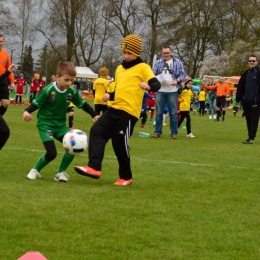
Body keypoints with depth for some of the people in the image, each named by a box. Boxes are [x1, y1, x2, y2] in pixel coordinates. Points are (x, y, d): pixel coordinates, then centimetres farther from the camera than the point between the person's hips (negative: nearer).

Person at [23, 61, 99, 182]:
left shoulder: (72, 92, -5)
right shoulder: (48, 90, -20)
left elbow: (83, 104, 8)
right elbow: (36, 103, -14)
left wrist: (94, 115, 1)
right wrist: (27, 112, -31)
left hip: (60, 124, 5)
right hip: (45, 124, -5)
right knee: (51, 153, -17)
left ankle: (60, 172, 8)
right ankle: (35, 170, 12)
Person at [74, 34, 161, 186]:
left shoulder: (143, 68, -4)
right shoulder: (120, 68, 19)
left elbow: (157, 85, -14)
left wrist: (148, 86, -36)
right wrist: (109, 95, 7)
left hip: (128, 111, -8)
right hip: (113, 108, 8)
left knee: (120, 144, -5)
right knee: (97, 132, -7)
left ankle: (126, 177, 12)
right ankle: (94, 168, -13)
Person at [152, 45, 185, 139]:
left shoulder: (177, 62, 3)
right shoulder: (158, 63, 8)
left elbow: (182, 74, 1)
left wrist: (177, 81, -18)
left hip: (172, 91, -2)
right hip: (160, 91, 2)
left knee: (173, 113, 2)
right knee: (159, 112, 5)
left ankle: (174, 133, 7)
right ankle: (157, 131, 11)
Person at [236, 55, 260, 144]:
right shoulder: (246, 73, 13)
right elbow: (240, 86, 13)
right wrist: (239, 99, 6)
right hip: (246, 101, 6)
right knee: (248, 120, 9)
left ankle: (251, 138, -6)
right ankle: (250, 137, 15)